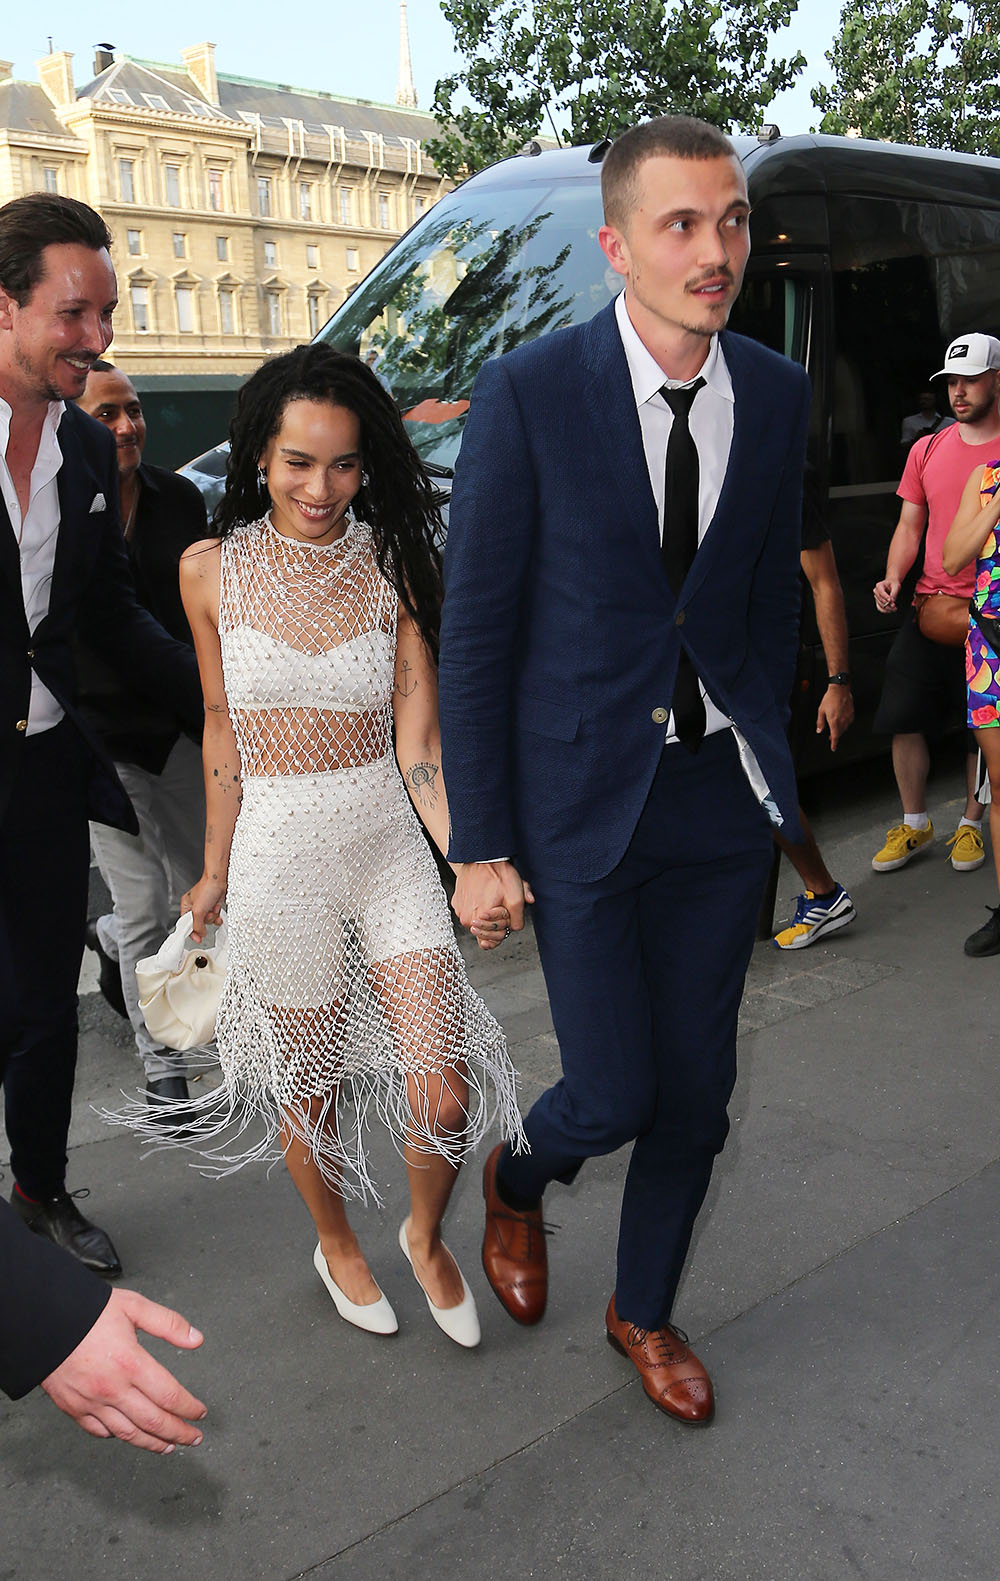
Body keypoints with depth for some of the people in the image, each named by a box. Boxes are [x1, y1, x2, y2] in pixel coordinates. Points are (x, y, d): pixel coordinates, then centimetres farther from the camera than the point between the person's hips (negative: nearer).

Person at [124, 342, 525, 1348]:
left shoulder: (396, 566, -3)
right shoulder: (212, 571, -2)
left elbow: (419, 737, -8)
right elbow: (222, 726, 7)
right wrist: (215, 872, 14)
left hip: (391, 844, 0)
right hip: (278, 857, 0)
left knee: (444, 1098, -2)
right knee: (310, 1088, 15)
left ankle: (426, 1236, 32)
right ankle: (336, 1244, 46)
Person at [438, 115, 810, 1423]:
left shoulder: (776, 396, 2)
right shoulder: (527, 396, -12)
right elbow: (474, 633, -10)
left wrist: (762, 752, 14)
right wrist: (480, 846, -9)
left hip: (721, 790, 4)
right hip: (581, 792, -4)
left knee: (698, 1092, 12)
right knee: (614, 1097, 1)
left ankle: (645, 1311, 38)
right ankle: (517, 1178, 39)